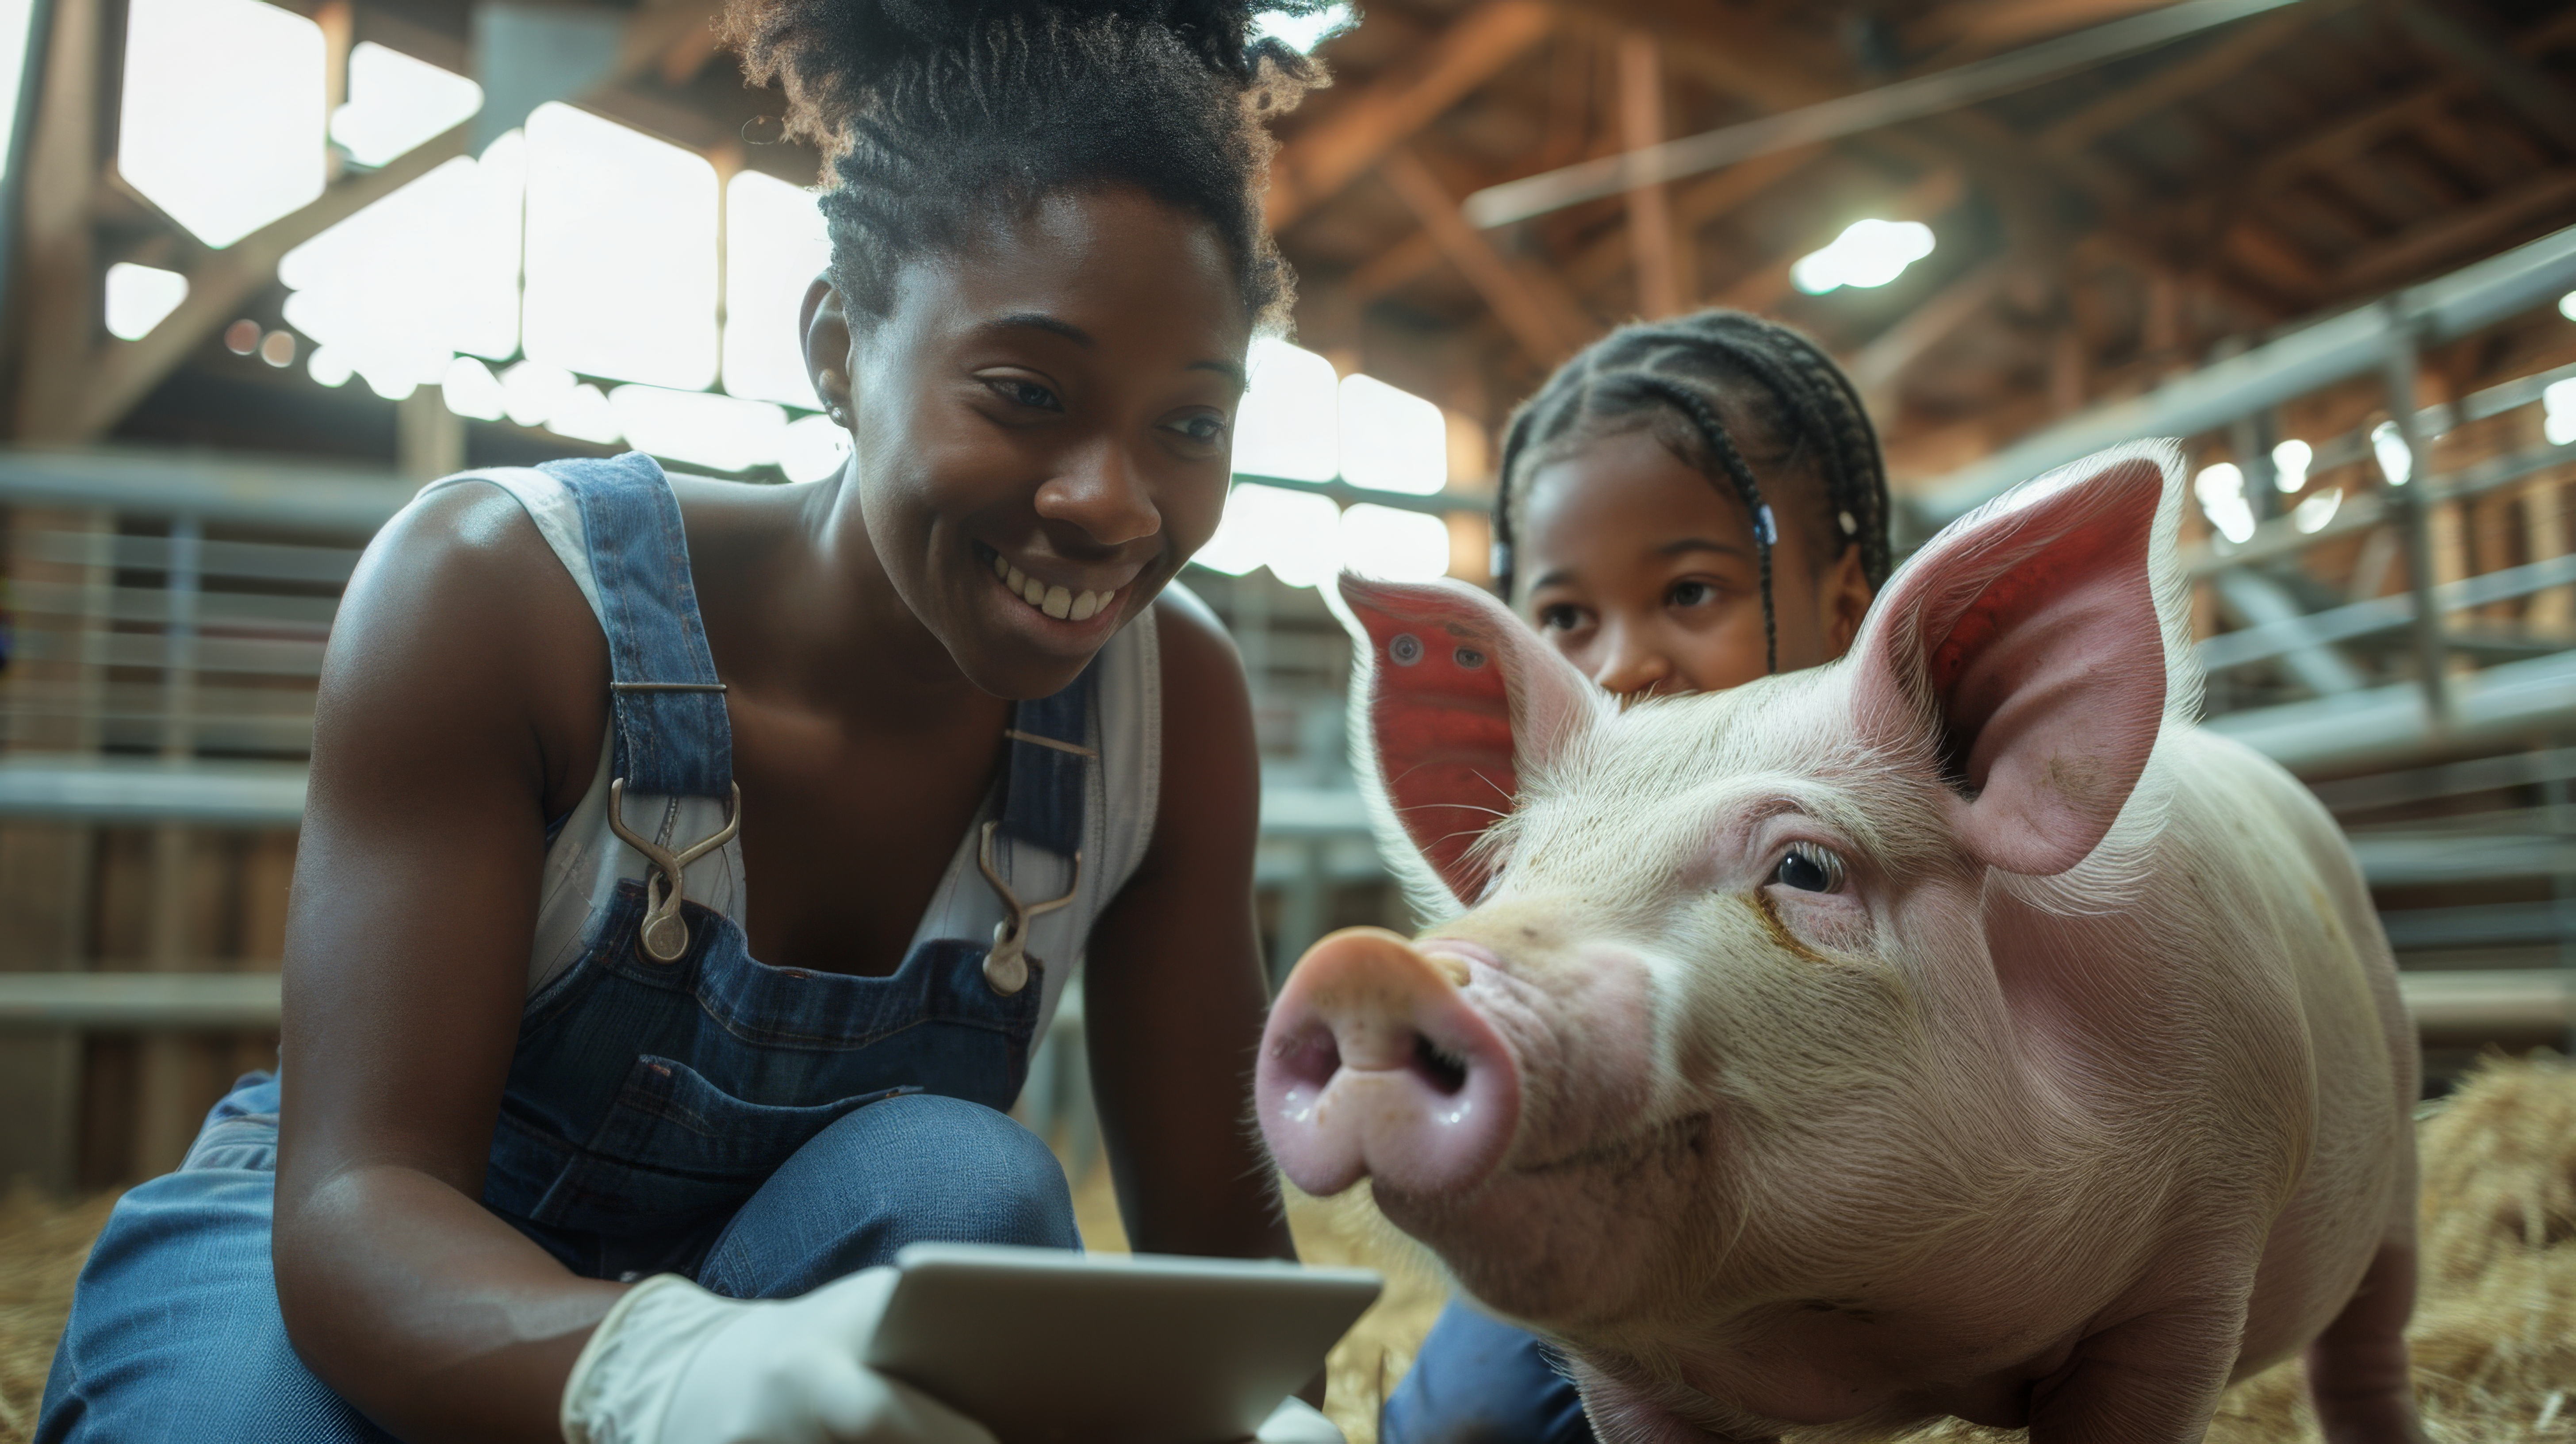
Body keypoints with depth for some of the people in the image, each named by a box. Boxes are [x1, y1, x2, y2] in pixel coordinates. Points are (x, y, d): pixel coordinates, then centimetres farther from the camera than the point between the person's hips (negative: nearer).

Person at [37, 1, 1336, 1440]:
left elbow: (1215, 1222, -11)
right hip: (352, 1290, -1)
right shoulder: (501, 591, -23)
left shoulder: (1173, 693, -15)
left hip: (789, 1282, 2)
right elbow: (353, 1204, -30)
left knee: (961, 1192, -29)